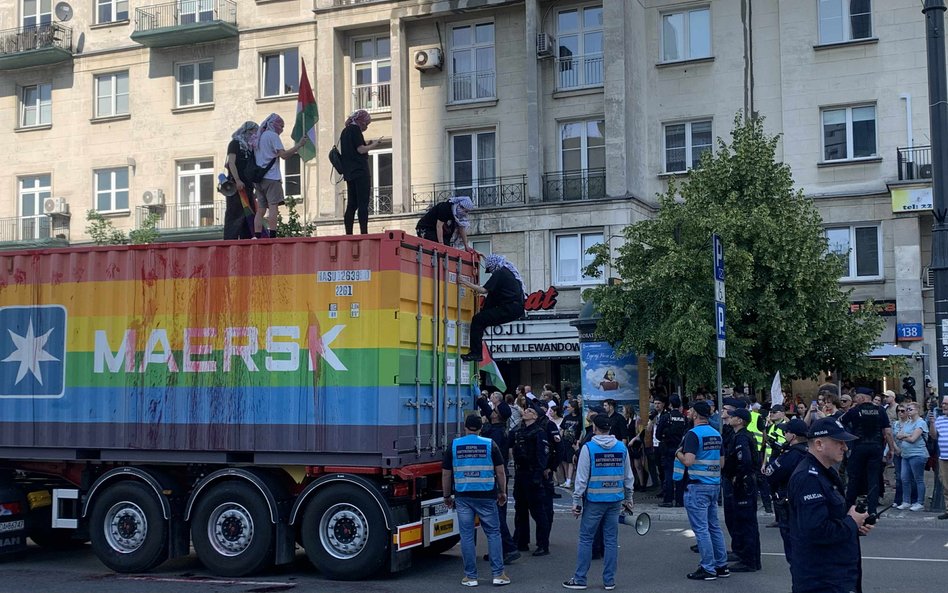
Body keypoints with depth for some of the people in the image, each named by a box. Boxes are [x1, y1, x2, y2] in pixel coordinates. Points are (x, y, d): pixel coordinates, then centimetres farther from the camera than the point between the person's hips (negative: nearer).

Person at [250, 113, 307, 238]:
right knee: (273, 206, -14)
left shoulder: (257, 137, 21)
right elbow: (283, 155, -11)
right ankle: (272, 235, -24)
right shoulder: (273, 135, -3)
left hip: (259, 177, 8)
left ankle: (257, 237, 0)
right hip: (271, 177, -8)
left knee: (260, 210, 5)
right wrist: (299, 145, -8)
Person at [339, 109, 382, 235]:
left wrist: (368, 145, 20)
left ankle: (348, 234, 2)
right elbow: (361, 150, -13)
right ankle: (364, 232, -16)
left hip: (349, 173, 9)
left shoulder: (345, 131, 20)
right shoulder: (355, 129, -6)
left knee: (351, 205, 6)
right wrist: (373, 145, 2)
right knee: (363, 205, -10)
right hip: (360, 172, -9)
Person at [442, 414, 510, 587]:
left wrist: (447, 496, 15)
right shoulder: (490, 445, -1)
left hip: (463, 497, 1)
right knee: (493, 533, 8)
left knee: (467, 536, 5)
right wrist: (502, 492, 12)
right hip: (486, 495, -1)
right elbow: (500, 472, 0)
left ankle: (470, 576, 8)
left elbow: (446, 474, 4)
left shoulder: (454, 446, 2)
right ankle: (498, 574, 6)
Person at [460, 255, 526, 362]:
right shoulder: (509, 271, 22)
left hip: (510, 309, -10)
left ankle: (476, 353, -16)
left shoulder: (499, 273, -7)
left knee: (477, 319, -10)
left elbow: (484, 290, -13)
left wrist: (466, 283, -5)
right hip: (518, 307, 10)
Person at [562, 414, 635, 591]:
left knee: (585, 539, 4)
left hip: (594, 500, -4)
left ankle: (580, 579, 7)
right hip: (615, 500, 4)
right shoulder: (622, 447, 4)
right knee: (611, 540, 8)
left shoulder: (588, 448, -8)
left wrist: (577, 501, -2)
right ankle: (609, 581, 12)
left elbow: (582, 478, -8)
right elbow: (628, 476, 10)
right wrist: (628, 499, 20)